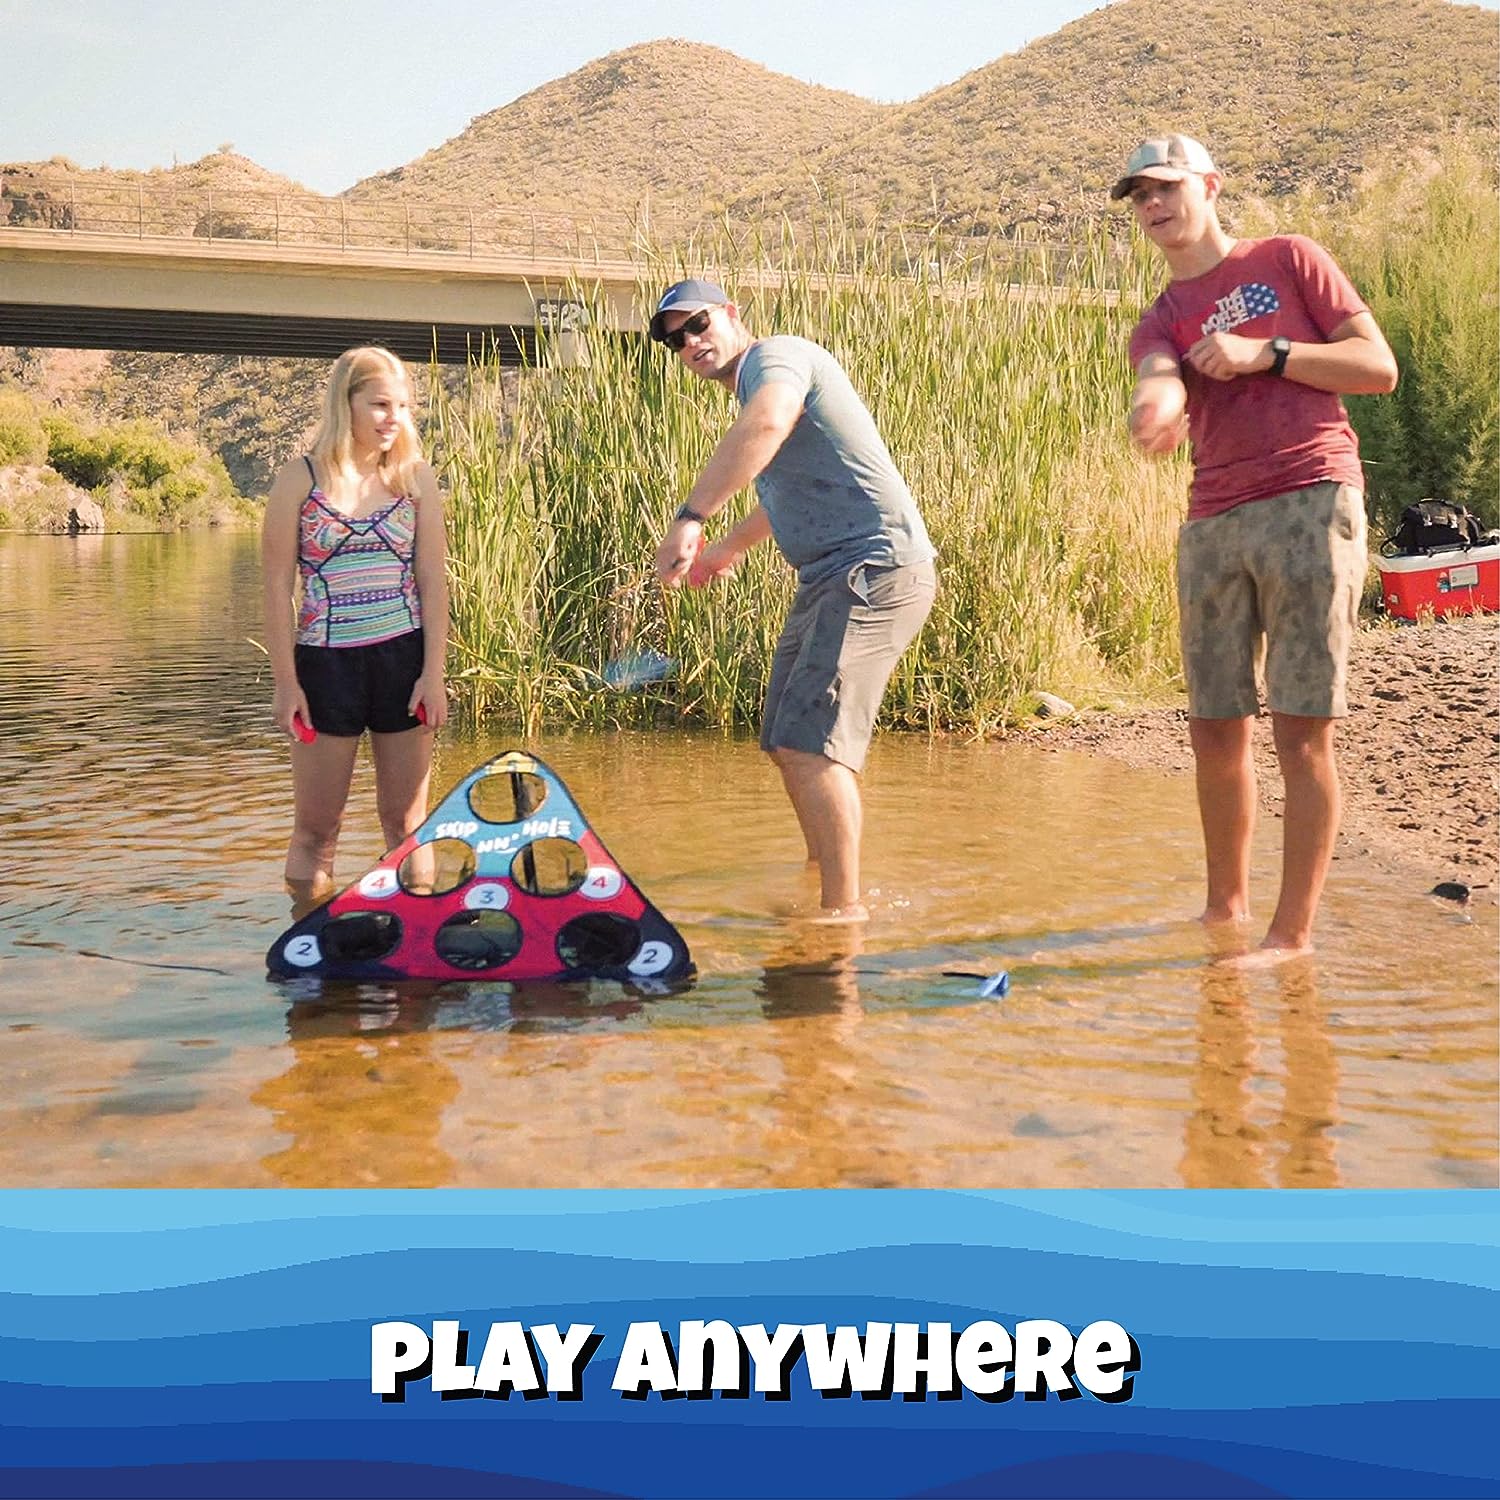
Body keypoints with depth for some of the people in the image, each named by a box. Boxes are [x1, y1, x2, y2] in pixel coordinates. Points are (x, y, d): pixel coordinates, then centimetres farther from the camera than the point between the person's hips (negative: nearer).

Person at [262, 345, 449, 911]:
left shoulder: (416, 477, 3)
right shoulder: (301, 479, -3)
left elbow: (432, 580, 3)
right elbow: (278, 585, -2)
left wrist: (433, 673, -4)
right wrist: (285, 681, -6)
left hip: (404, 659, 2)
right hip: (326, 663, -1)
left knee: (407, 824, 8)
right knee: (316, 829, 6)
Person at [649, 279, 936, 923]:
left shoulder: (775, 355, -8)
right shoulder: (758, 383, 23)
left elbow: (767, 423, -33)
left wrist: (691, 517, -40)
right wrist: (729, 549, 54)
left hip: (876, 567, -11)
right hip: (827, 579, 11)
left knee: (811, 743, -19)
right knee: (787, 744, 14)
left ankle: (845, 908, -16)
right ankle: (824, 874, 29)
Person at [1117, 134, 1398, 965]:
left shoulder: (1288, 259, 10)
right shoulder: (1158, 323, 17)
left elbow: (1379, 367, 3)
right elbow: (1160, 383, -9)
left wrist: (1262, 353, -8)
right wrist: (1155, 411, -34)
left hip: (1310, 504, -4)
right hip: (1213, 524, 5)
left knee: (1301, 729, -7)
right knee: (1215, 729, 9)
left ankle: (1293, 932, -3)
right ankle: (1226, 903, 27)